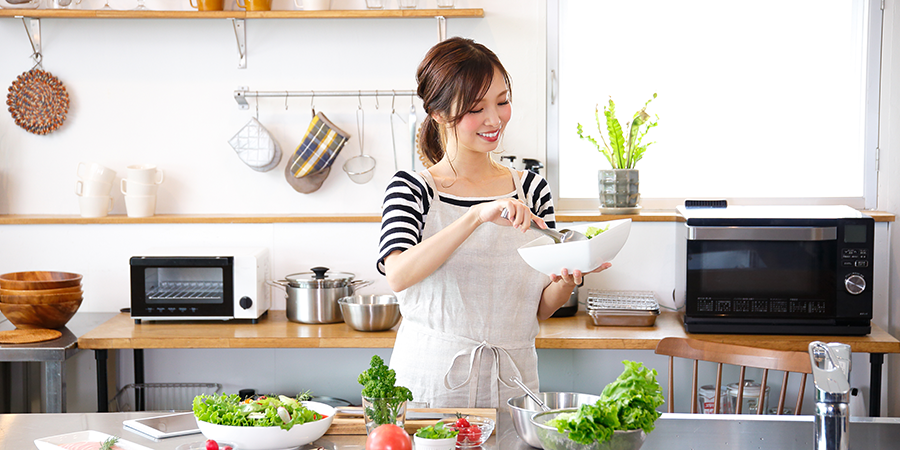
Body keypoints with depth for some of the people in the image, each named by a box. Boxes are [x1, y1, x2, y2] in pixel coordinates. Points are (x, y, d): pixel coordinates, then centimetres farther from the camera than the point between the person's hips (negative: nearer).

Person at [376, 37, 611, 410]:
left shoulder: (531, 188, 7)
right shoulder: (411, 189, -1)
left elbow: (540, 309, 9)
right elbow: (398, 275, -20)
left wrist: (566, 283, -12)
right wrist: (477, 215, -27)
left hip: (510, 382, 2)